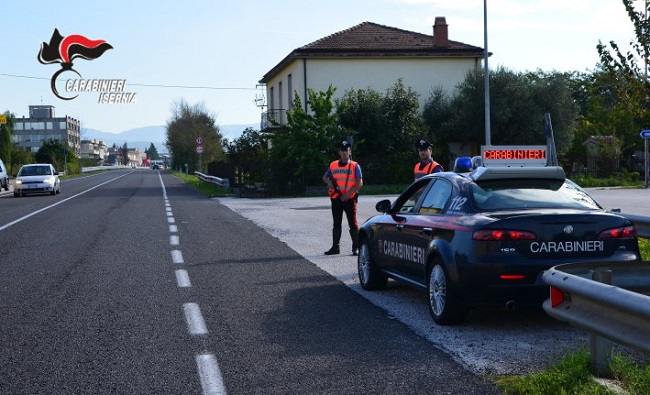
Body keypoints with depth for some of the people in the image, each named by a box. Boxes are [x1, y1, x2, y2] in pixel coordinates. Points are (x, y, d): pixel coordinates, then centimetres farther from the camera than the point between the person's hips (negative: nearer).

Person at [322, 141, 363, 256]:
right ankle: (335, 247, 15)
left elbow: (359, 183, -6)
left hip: (349, 199, -4)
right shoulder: (333, 165, 10)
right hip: (336, 199, 4)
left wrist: (348, 194, -16)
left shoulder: (355, 166, 0)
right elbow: (325, 177, 21)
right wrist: (329, 182, -3)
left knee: (352, 223, -4)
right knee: (336, 223, 9)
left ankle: (356, 247, 1)